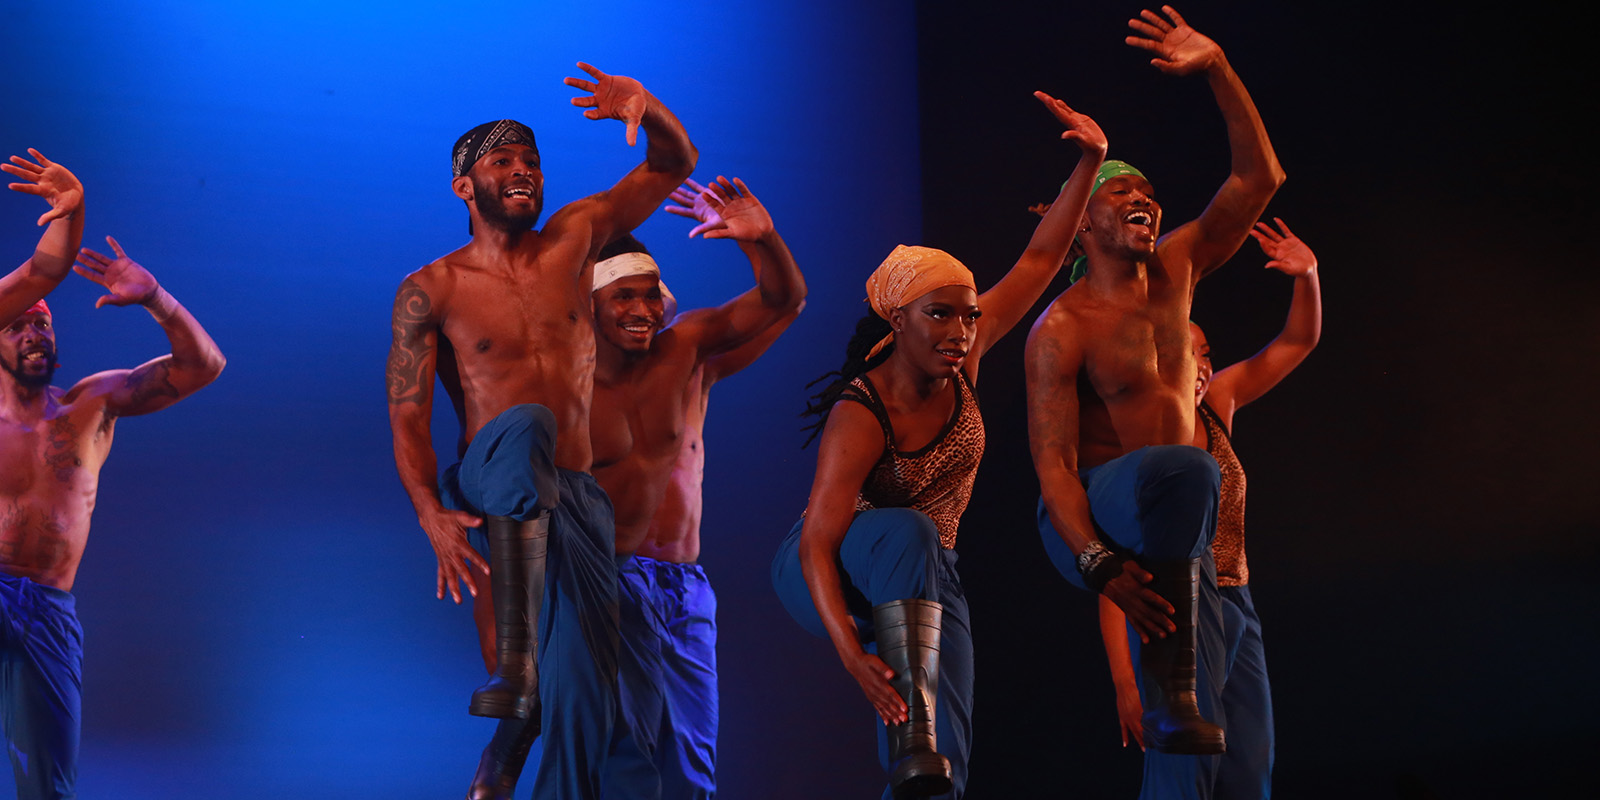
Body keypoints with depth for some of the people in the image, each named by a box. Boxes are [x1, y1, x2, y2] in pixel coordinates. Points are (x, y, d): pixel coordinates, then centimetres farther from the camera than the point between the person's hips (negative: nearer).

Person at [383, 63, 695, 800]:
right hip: (483, 490, -4)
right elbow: (407, 419, -2)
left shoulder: (573, 239, 10)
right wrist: (432, 516, -19)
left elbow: (674, 165, 13)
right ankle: (513, 662, -47)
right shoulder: (431, 290, 3)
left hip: (575, 502, 4)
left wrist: (643, 105, -10)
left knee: (582, 699, -5)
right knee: (527, 423, -39)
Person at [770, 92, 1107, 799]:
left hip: (923, 585, 5)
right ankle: (911, 727, -52)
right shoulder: (860, 417, -27)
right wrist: (850, 650, -46)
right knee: (909, 533, -41)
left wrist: (1089, 162, -15)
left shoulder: (961, 363, -10)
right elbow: (817, 541, -33)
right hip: (832, 578, -5)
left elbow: (1039, 260, -6)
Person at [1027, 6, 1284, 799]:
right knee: (1186, 468, -39)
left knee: (1199, 730, -2)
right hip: (1091, 517, -7)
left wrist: (1218, 71, -9)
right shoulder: (1063, 329, -10)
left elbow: (1258, 177, 3)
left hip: (1173, 525, 7)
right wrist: (1101, 564, -32)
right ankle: (1170, 689, -38)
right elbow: (1053, 461, -17)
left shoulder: (1175, 272, 7)